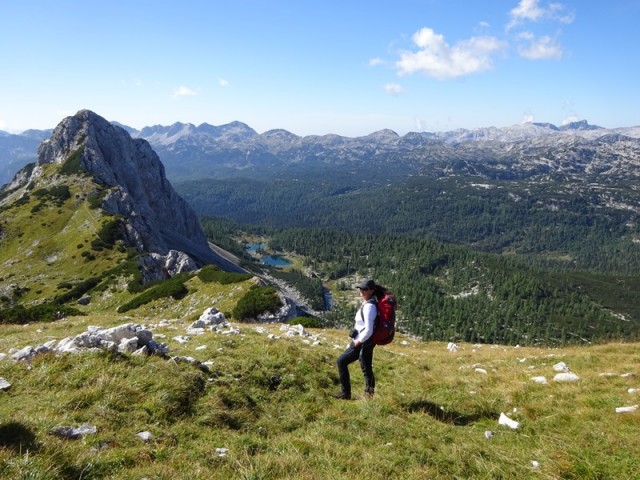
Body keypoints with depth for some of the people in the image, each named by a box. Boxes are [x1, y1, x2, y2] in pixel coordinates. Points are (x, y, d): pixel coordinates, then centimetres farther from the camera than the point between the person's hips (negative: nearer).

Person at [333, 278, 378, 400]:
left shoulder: (369, 307, -25)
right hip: (367, 342, 9)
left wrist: (358, 342, -16)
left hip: (363, 343, -9)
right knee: (366, 368, 17)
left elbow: (368, 330, -29)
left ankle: (345, 393, 11)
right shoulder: (366, 303, 4)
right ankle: (369, 393, 28)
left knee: (341, 361, 2)